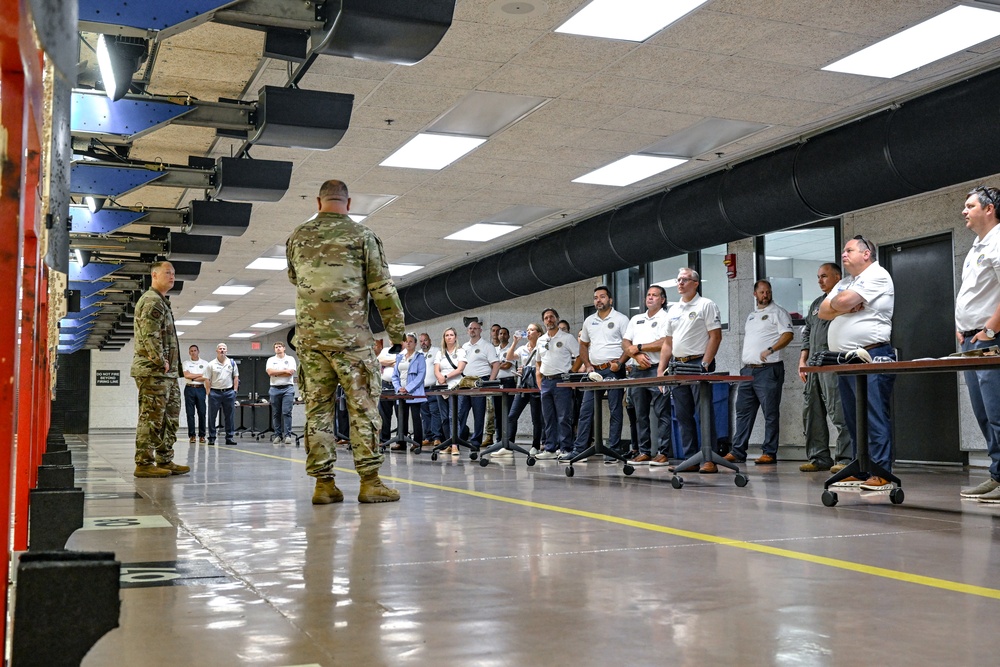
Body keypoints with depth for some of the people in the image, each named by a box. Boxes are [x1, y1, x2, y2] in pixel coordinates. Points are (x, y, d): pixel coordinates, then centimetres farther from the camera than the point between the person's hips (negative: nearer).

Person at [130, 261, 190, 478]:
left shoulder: (162, 302, 23)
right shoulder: (151, 301, -10)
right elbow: (150, 336, -20)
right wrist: (161, 362, -18)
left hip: (166, 372, 10)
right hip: (153, 371, -10)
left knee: (170, 417, 11)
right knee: (151, 418, -8)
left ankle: (165, 461, 16)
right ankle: (144, 463, -5)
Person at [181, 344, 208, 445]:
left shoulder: (205, 363, 9)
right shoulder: (186, 363, 10)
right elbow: (187, 375, -6)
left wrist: (193, 378, -5)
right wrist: (201, 375, -3)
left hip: (200, 389, 0)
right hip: (189, 389, 0)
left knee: (202, 413, -2)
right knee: (190, 413, -1)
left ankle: (202, 435, 4)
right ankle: (191, 435, 3)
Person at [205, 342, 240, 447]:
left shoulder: (232, 363, 7)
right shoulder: (211, 364, 2)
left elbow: (236, 377, 9)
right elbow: (207, 380, 1)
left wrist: (235, 391, 1)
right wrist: (209, 393, -5)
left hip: (229, 392, 1)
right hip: (215, 392, -1)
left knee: (229, 416, 3)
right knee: (212, 416, 1)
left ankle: (230, 437, 8)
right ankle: (211, 437, 7)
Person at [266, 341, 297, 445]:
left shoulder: (290, 359, 8)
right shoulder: (271, 360, 12)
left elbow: (291, 372, -7)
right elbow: (270, 372, -5)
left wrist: (276, 373, -5)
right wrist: (284, 371, -6)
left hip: (288, 388, -2)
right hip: (275, 389, 2)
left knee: (286, 412, -9)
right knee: (276, 414, 3)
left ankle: (287, 435, -9)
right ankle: (277, 435, 8)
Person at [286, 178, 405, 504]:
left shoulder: (297, 237, 10)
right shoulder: (361, 235, -2)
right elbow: (383, 288, -4)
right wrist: (396, 330, 2)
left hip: (308, 334, 4)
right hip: (350, 333, -4)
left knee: (317, 407, 6)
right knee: (363, 406, 0)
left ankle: (324, 482, 6)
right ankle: (369, 480, -3)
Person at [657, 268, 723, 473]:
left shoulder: (706, 305, -1)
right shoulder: (673, 310, 18)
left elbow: (715, 337, -8)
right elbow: (667, 343, 19)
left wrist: (704, 365, -17)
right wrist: (660, 370, 9)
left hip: (698, 364, -7)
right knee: (683, 415, 6)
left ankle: (709, 459, -6)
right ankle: (690, 458, 11)